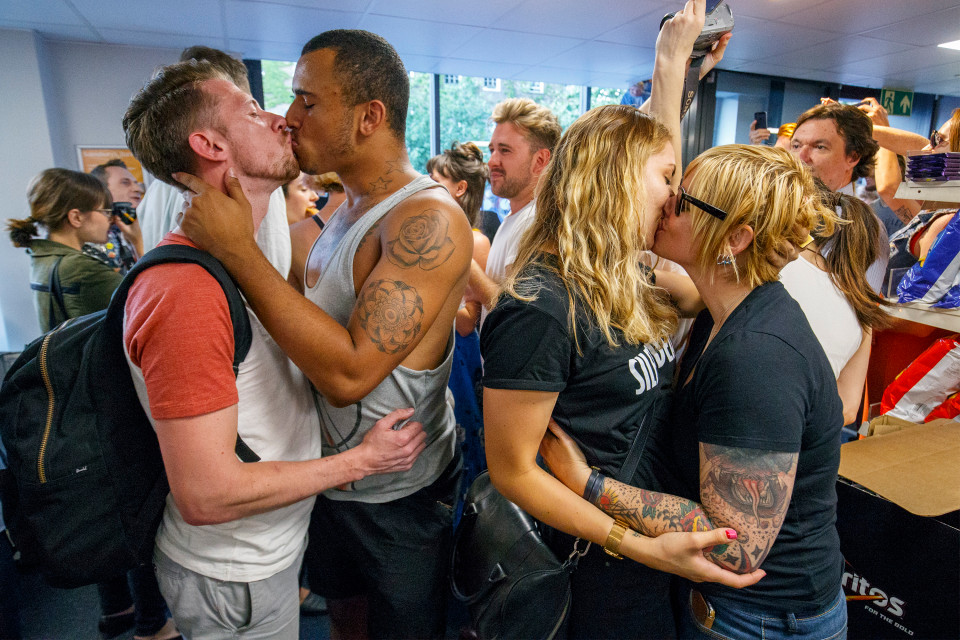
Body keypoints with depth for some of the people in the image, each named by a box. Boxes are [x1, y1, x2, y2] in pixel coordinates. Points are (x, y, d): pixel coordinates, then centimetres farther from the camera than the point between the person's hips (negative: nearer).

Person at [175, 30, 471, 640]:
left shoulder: (430, 220, -27)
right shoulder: (348, 209, 2)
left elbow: (349, 371, -34)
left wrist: (237, 247, -28)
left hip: (398, 495, -7)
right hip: (332, 475, 8)